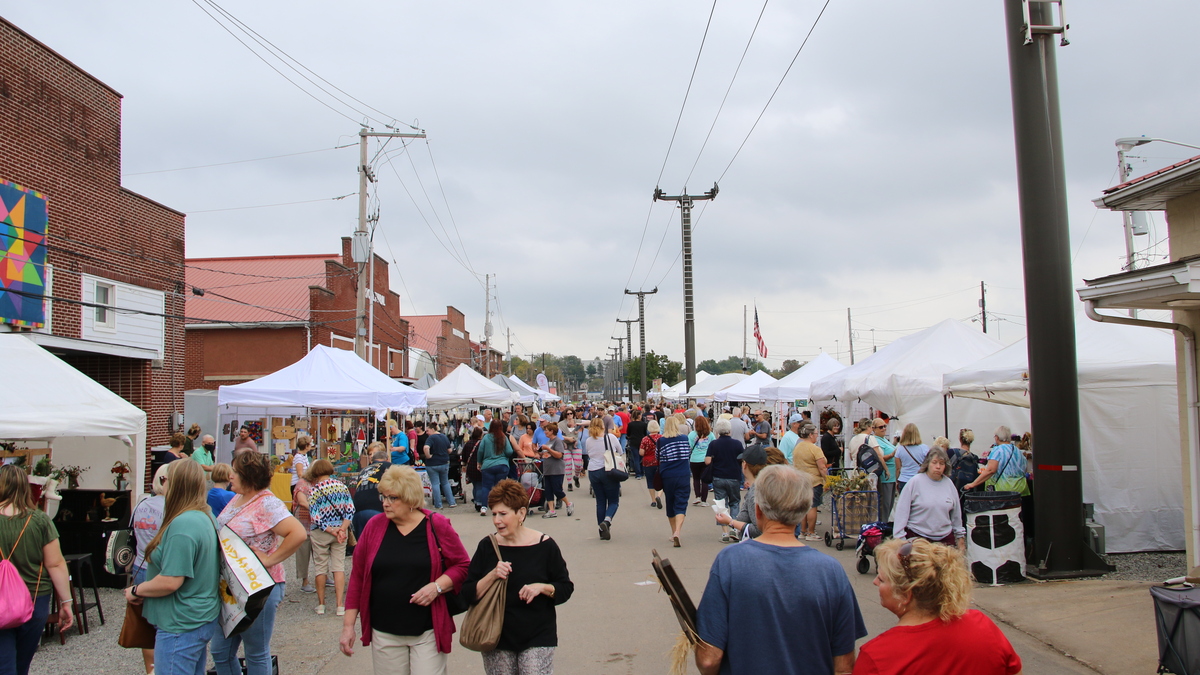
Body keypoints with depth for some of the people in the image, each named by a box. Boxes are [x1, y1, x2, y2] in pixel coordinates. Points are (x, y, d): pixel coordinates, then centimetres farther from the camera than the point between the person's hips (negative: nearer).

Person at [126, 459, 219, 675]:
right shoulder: (204, 518, 7)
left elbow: (170, 581, -25)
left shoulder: (182, 525, -24)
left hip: (181, 626, -10)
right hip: (203, 619, 10)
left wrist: (136, 590, -9)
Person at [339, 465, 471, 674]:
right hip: (384, 633, 2)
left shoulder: (437, 526, -5)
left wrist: (437, 587, -17)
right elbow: (357, 576, 4)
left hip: (428, 632, -2)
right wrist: (348, 625, 2)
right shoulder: (374, 526, 0)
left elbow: (463, 566, 1)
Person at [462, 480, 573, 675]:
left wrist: (542, 587, -16)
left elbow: (566, 588, 2)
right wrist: (492, 576, -16)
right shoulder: (487, 546, 1)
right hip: (497, 639, 2)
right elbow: (469, 594, 0)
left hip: (537, 639, -2)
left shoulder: (544, 545, -4)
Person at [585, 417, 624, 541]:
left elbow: (589, 456, 12)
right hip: (608, 471, -3)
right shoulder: (611, 437, -5)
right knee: (613, 501, 6)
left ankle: (603, 531, 12)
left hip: (593, 472, 3)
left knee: (600, 502, 11)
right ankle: (607, 520, -21)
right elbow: (620, 453, 7)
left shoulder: (589, 441, 2)